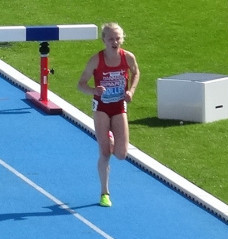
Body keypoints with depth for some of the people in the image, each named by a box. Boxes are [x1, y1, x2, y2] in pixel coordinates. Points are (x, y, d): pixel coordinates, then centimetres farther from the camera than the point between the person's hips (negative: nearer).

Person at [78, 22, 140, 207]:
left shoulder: (128, 57, -10)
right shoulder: (96, 60, -16)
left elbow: (136, 73, 12)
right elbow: (81, 84, -9)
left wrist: (131, 90, -5)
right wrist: (93, 90, -30)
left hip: (120, 107, 2)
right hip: (101, 108, -2)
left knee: (121, 154, -6)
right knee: (104, 153, -5)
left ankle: (111, 140, 31)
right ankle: (105, 193, 11)